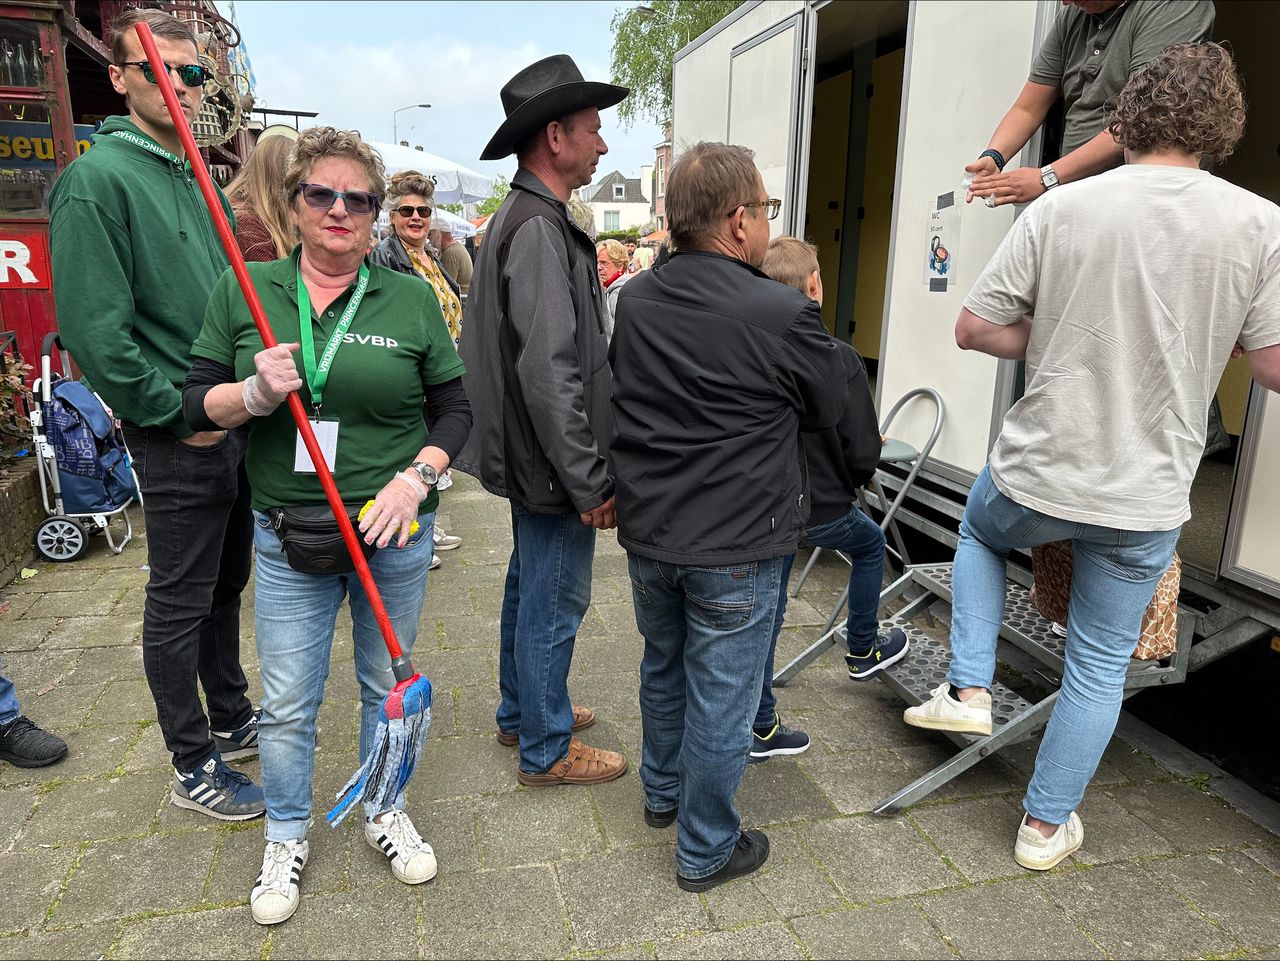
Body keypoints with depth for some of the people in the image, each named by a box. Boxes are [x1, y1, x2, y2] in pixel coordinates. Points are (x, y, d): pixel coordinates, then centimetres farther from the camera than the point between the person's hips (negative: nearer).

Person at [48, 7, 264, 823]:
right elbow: (93, 330, -18)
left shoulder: (198, 178, 13)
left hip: (236, 424, 8)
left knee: (226, 586, 19)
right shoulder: (99, 179, -12)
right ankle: (194, 765, 21)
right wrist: (179, 414, -15)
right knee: (180, 603, 5)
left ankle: (232, 717, 37)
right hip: (179, 440, -8)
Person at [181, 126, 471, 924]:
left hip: (394, 530, 0)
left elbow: (455, 408, 2)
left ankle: (384, 809, 40)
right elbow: (197, 402, 3)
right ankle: (287, 837, 35)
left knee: (388, 682, 16)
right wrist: (255, 394, -18)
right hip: (289, 535, 0)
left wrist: (417, 476, -14)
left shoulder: (411, 299, -1)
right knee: (287, 702, 10)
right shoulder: (244, 291, 0)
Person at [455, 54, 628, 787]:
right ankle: (546, 748, 22)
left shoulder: (521, 219, 12)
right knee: (555, 602, 4)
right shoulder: (539, 229, -21)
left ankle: (522, 711, 40)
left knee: (530, 587, 22)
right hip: (553, 462, -11)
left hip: (533, 455, 11)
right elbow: (550, 373, -28)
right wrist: (592, 482, -22)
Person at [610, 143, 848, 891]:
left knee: (664, 666, 25)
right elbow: (829, 408, -3)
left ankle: (664, 791, 47)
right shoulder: (785, 315, -20)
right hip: (737, 544, -6)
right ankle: (706, 849, 27)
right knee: (721, 697, 10)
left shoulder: (633, 300, -1)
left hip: (647, 529, 6)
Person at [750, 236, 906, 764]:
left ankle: (761, 728, 25)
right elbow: (863, 452, -16)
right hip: (822, 508, -3)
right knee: (870, 545, 29)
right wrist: (845, 488, 6)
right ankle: (863, 651, 45)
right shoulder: (839, 359, -19)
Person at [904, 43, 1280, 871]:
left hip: (1034, 475, 0)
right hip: (1145, 498, 1)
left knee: (980, 534, 34)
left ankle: (969, 689, 25)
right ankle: (1046, 826, 31)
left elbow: (974, 328, -7)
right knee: (1101, 661, 17)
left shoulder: (1060, 208, -8)